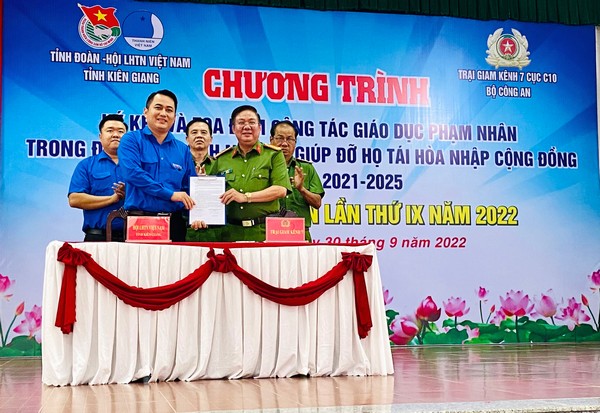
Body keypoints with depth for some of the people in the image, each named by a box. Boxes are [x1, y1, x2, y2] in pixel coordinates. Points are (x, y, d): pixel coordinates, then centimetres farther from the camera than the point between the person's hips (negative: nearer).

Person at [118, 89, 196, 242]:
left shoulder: (183, 149, 14)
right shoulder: (131, 140, 3)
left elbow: (190, 189, 13)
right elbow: (132, 173, -14)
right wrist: (170, 194, -15)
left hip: (174, 222, 4)